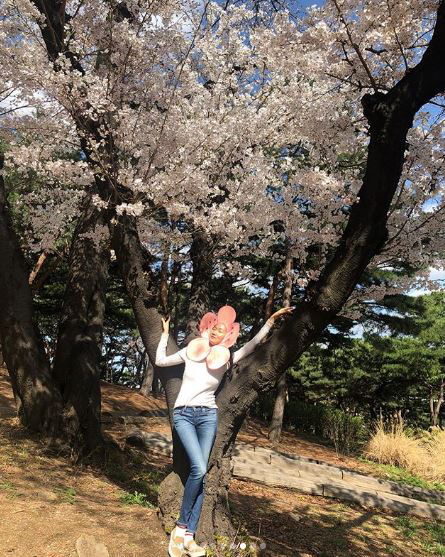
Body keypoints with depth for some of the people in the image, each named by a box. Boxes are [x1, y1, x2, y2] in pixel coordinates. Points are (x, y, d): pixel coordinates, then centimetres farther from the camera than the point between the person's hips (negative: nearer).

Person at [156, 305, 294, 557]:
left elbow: (252, 344, 4)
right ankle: (181, 527, -5)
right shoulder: (191, 351, 2)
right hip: (183, 415, -2)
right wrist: (165, 333, 19)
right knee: (199, 469, -20)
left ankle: (188, 536, 0)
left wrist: (272, 320, 1)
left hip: (208, 416, 2)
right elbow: (160, 361, 13)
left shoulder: (226, 360, 3)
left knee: (201, 474, -4)